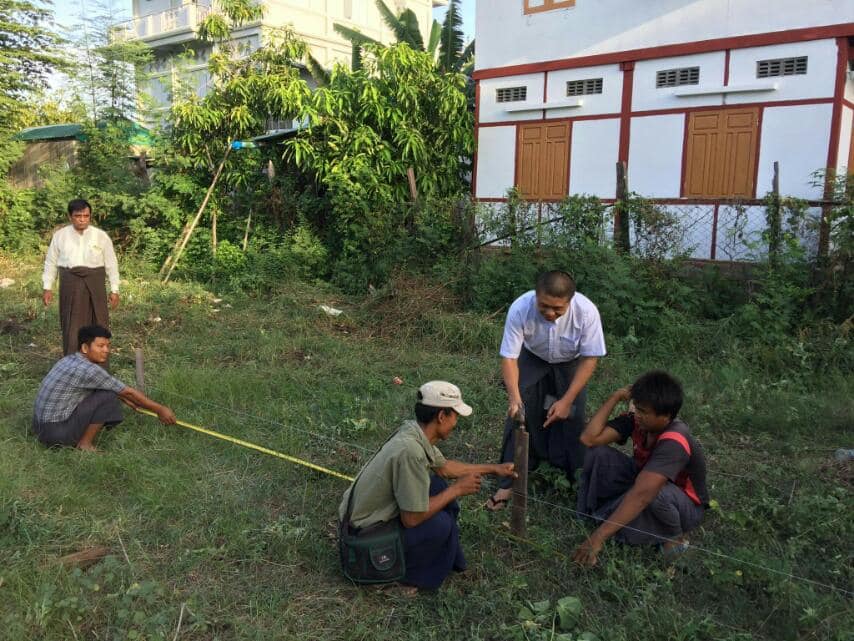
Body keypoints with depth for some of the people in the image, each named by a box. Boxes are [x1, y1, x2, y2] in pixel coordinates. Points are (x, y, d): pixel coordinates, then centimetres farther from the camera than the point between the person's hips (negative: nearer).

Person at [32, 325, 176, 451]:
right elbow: (128, 392, -13)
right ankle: (85, 444, -2)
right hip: (56, 431, -9)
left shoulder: (70, 360, 7)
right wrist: (160, 409, -6)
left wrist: (125, 399, 26)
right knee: (109, 397, -12)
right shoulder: (88, 369, -20)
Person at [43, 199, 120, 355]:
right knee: (72, 327, 3)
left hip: (94, 284, 0)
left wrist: (114, 290, 0)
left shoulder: (101, 236, 0)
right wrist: (47, 287, 4)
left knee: (97, 325, 7)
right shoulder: (60, 236, 2)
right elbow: (51, 262, 9)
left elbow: (111, 264, 3)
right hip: (70, 285, 0)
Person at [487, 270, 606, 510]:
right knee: (519, 415, -11)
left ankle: (579, 481, 14)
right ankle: (510, 482, -1)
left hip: (571, 363, 0)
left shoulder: (587, 311, -35)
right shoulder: (520, 308, -36)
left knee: (572, 418, -10)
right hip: (533, 359, 0)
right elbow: (509, 357, -27)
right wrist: (514, 397, -42)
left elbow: (590, 358, -23)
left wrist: (567, 400, -26)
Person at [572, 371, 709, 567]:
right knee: (598, 454, -16)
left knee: (656, 492, -42)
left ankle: (675, 536, -9)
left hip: (684, 505, -5)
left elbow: (641, 494, -46)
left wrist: (598, 537, -48)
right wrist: (615, 397, -25)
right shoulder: (636, 419, -17)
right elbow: (589, 438, -23)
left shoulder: (674, 442, -38)